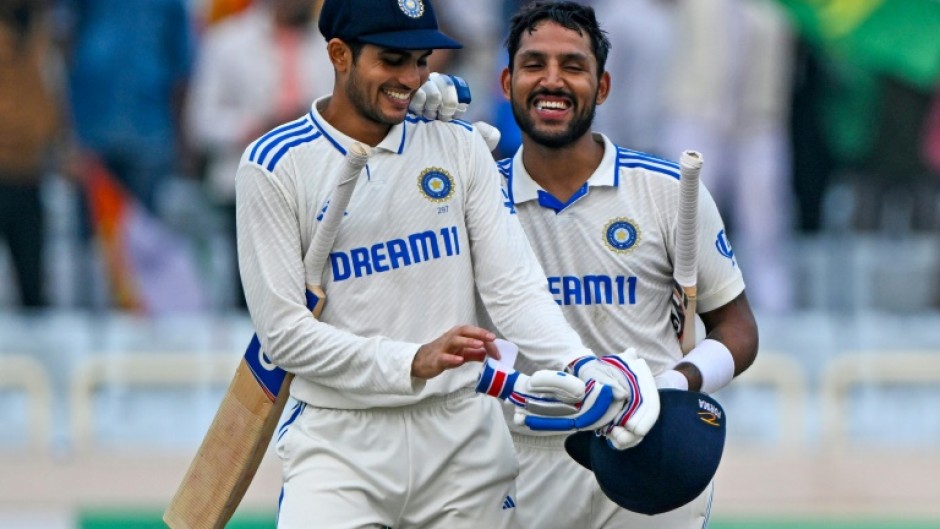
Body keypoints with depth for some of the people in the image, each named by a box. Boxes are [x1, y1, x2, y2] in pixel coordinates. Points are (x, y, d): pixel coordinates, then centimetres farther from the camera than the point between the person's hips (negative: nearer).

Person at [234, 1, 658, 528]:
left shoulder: (460, 148, 7)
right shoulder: (276, 164, -3)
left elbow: (515, 287, 0)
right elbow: (283, 330, -8)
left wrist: (581, 365, -19)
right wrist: (413, 362, -20)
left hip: (464, 439, 3)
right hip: (342, 440, -3)